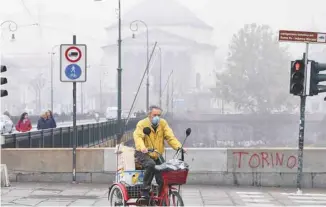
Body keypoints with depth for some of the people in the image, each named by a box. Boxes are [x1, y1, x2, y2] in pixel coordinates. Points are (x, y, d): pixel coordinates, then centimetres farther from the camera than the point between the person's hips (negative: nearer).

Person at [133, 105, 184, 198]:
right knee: (151, 164, -35)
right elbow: (138, 137, -24)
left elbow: (170, 137, -5)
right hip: (143, 154, -4)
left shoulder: (163, 123, 4)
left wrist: (178, 146, -23)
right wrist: (142, 147, -46)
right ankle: (145, 191, -24)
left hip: (157, 155, 4)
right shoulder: (142, 124, -8)